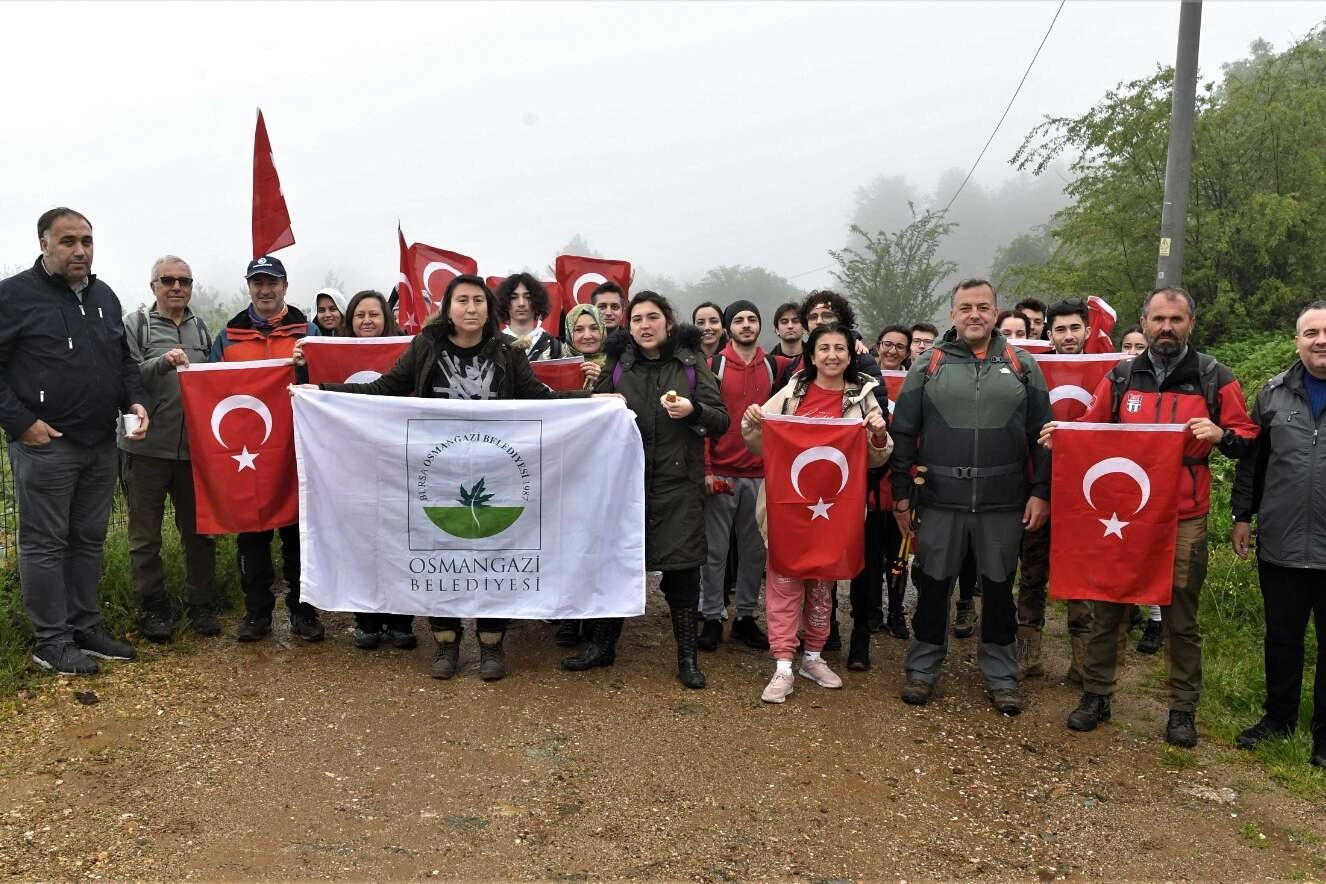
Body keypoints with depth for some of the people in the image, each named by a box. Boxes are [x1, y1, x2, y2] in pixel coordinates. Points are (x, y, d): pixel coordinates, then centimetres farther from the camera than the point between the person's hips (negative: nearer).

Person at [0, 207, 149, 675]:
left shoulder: (105, 297, 13)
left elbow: (124, 359, 21)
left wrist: (134, 400, 5)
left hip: (101, 444, 6)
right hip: (45, 444, -6)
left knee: (89, 539, 13)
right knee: (45, 543, 1)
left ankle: (86, 626, 23)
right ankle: (52, 642, 9)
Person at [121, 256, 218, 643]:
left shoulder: (201, 328, 13)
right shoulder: (135, 324, 0)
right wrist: (163, 362, -24)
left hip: (194, 446, 3)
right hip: (147, 446, -3)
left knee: (199, 530, 10)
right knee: (145, 535, 6)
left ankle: (201, 604, 21)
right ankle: (153, 607, 18)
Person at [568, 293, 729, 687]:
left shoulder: (692, 363, 4)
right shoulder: (618, 364, 9)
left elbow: (721, 420, 0)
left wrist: (693, 411, -19)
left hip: (678, 482, -2)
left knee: (681, 565, -1)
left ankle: (687, 656, 14)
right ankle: (603, 644, 26)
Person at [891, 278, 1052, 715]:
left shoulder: (1023, 366, 6)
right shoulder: (927, 367, 3)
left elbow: (1042, 435, 6)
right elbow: (903, 434, 2)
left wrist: (1040, 492, -1)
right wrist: (901, 494, -1)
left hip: (1003, 504, 1)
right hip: (939, 502, 0)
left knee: (999, 589, 11)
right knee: (932, 586, 8)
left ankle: (1002, 676, 25)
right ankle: (922, 669, 24)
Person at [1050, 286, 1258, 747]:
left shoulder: (1214, 378, 1)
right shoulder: (1120, 376, 6)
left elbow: (1246, 437, 5)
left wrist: (1221, 435, -16)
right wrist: (1062, 434, -8)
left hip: (1184, 519, -2)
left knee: (1181, 618, 7)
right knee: (1106, 609, 8)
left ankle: (1183, 709, 21)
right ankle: (1096, 695, 22)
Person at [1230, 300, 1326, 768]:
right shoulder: (1274, 393, 4)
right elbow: (1251, 458, 10)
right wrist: (1242, 515, 7)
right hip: (1280, 545, 2)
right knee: (1281, 637, 15)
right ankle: (1279, 716, 32)